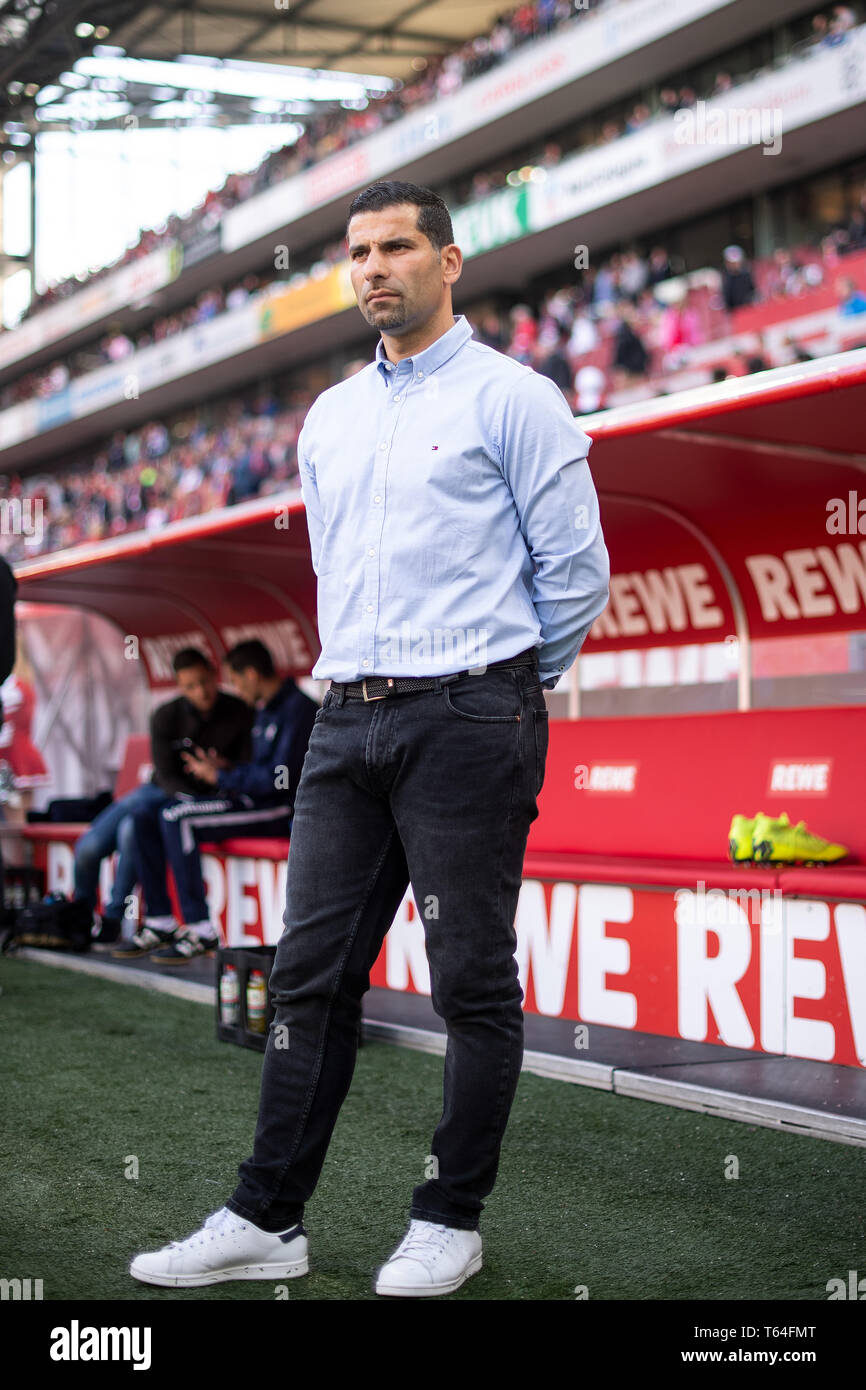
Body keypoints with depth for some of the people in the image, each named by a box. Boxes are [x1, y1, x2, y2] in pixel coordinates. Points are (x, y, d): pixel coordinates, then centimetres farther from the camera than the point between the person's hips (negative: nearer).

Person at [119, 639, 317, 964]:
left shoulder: (298, 709, -12)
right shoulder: (265, 711, 19)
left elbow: (279, 777, -19)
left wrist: (220, 777, -9)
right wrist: (224, 769, 6)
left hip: (279, 809, -10)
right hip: (251, 801, 10)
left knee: (176, 817, -26)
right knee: (145, 818, 0)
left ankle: (201, 931, -23)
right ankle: (160, 923, -2)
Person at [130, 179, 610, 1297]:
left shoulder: (511, 398, -2)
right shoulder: (329, 418, 17)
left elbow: (576, 568, -2)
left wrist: (502, 692, 7)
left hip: (468, 719, -6)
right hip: (347, 721, 6)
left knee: (473, 984, 1)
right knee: (311, 974, 6)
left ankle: (451, 1221, 13)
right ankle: (268, 1220, 13)